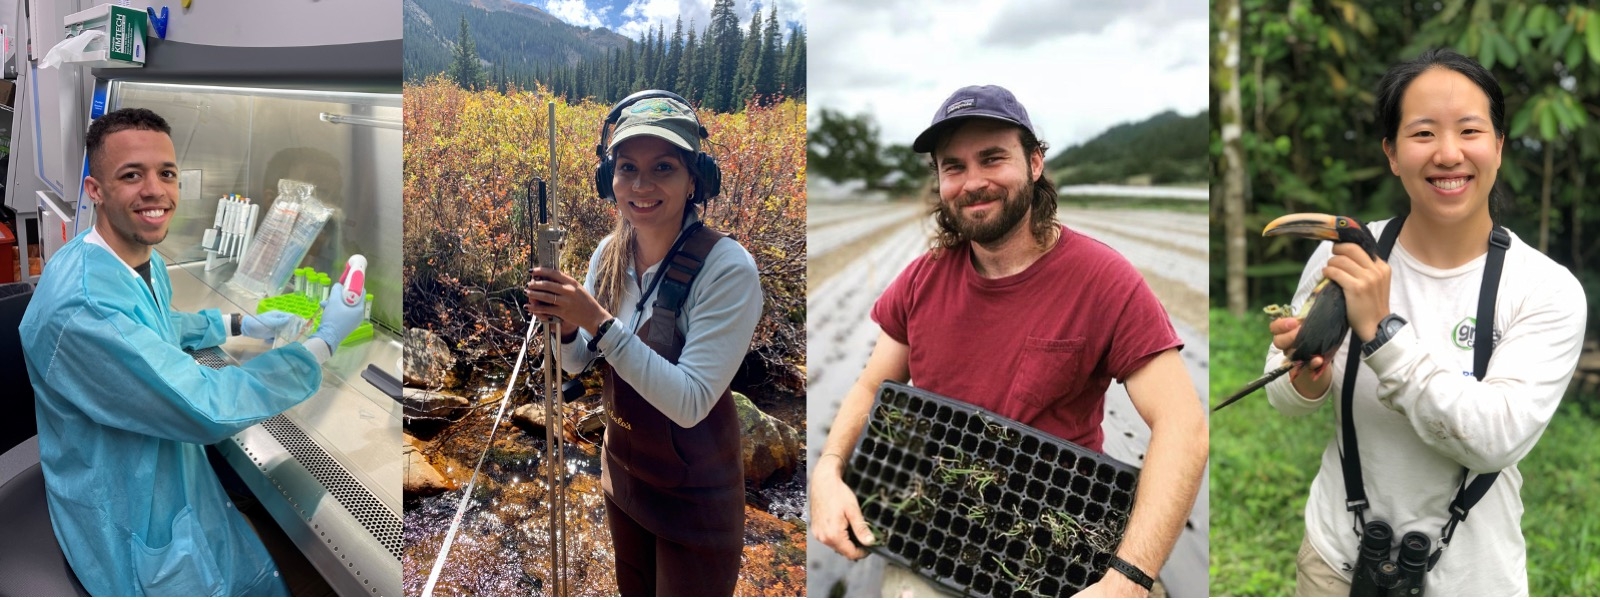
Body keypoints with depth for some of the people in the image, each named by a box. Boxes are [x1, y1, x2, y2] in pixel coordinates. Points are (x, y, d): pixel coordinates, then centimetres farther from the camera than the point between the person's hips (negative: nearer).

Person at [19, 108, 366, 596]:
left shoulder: (148, 262, -1)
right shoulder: (82, 304, -36)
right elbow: (207, 408, -31)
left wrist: (240, 325, 15)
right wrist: (323, 343, -22)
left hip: (187, 493, 9)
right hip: (134, 532, -9)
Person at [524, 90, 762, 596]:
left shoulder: (727, 269, -27)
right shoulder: (609, 252, -7)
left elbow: (690, 403, -30)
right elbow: (575, 363, 3)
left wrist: (599, 323, -34)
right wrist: (564, 323, -19)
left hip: (696, 500, -6)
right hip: (622, 474, 6)